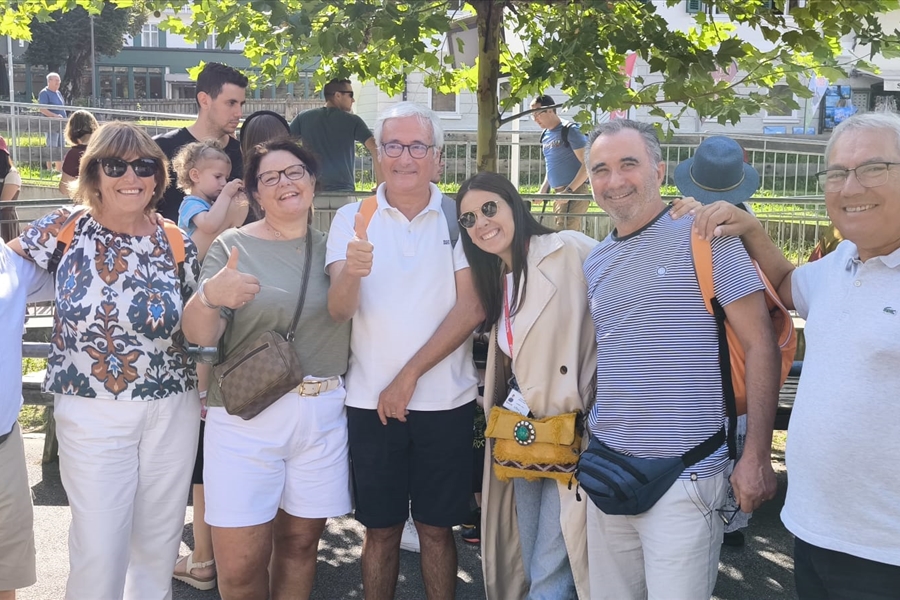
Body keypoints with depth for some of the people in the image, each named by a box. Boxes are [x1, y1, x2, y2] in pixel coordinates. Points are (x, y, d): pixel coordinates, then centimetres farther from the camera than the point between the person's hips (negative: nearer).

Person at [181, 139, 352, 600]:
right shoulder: (232, 247, 0)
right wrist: (208, 297, -29)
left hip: (324, 415, 3)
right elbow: (199, 335, -8)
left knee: (299, 543, 10)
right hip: (246, 416, -2)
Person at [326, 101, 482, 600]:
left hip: (445, 400, 0)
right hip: (371, 401, 0)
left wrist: (408, 376, -11)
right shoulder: (351, 219, 0)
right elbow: (338, 311, -10)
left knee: (436, 527, 11)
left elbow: (471, 308, -7)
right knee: (380, 530, 11)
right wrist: (351, 271, -32)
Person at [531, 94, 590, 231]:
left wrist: (568, 190, -19)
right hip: (559, 194, 8)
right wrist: (543, 190, 15)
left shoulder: (570, 131, -9)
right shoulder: (545, 136, 14)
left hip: (575, 191, -8)